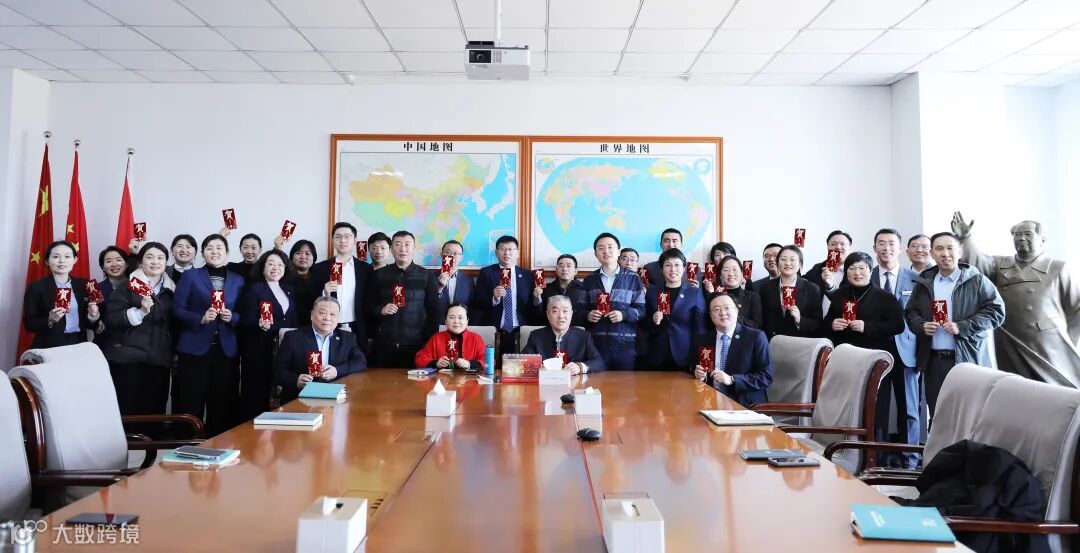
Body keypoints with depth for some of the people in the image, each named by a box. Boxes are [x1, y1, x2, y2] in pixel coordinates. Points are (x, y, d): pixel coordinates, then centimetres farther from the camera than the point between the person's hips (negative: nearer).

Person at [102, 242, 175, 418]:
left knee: (154, 411, 3)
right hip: (127, 359, -3)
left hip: (159, 361, 3)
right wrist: (140, 312, -21)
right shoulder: (128, 286, -1)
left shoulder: (171, 290, 12)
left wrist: (174, 354, 18)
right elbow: (110, 319, -10)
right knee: (126, 410, -2)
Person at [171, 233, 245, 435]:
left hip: (226, 350, 2)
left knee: (222, 404, 5)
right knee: (190, 404, -1)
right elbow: (177, 309, -1)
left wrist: (232, 317, -9)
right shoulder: (190, 276, 5)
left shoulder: (238, 280, 12)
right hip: (194, 348, -2)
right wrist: (201, 318, -16)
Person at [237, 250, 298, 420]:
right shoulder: (253, 289, -1)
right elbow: (247, 320, -9)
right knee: (257, 395, -3)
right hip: (259, 351, -5)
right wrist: (260, 324, -28)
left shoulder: (289, 289, 15)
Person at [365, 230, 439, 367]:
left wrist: (430, 342, 0)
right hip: (383, 345, 1)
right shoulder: (379, 275, 8)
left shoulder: (427, 276, 4)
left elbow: (433, 311, 6)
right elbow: (368, 306, 12)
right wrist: (381, 310, -8)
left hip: (415, 345, -1)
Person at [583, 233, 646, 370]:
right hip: (596, 344, 1)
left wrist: (624, 314, -14)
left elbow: (641, 309, 2)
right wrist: (588, 315, -8)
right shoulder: (589, 280, 13)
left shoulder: (633, 279, 6)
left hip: (625, 344, -1)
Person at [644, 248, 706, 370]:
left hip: (685, 359, -2)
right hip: (658, 359, 2)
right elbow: (644, 325, 13)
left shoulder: (695, 294, 2)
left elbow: (700, 329, 0)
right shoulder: (652, 292, 8)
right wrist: (653, 321, -8)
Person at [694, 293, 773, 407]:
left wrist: (732, 379, -17)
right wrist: (700, 376, -5)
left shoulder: (756, 337, -2)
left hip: (747, 405, -4)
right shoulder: (704, 340, 10)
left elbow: (766, 377, -8)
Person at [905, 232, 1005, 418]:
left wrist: (962, 327, -15)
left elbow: (996, 311, -5)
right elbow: (910, 312, 17)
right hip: (933, 361, 3)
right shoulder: (923, 282, 11)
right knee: (936, 416, 9)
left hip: (967, 359, -3)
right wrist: (921, 326, -5)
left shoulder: (977, 281, 0)